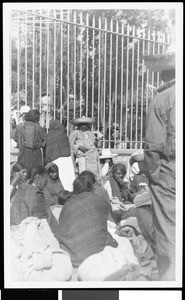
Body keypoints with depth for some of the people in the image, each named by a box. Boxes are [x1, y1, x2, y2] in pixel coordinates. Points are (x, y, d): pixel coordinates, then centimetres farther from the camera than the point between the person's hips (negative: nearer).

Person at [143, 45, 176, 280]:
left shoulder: (162, 100, -8)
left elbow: (154, 146, -10)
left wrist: (153, 174, 2)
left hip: (169, 175, -3)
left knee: (169, 237, 7)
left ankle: (169, 278, 16)